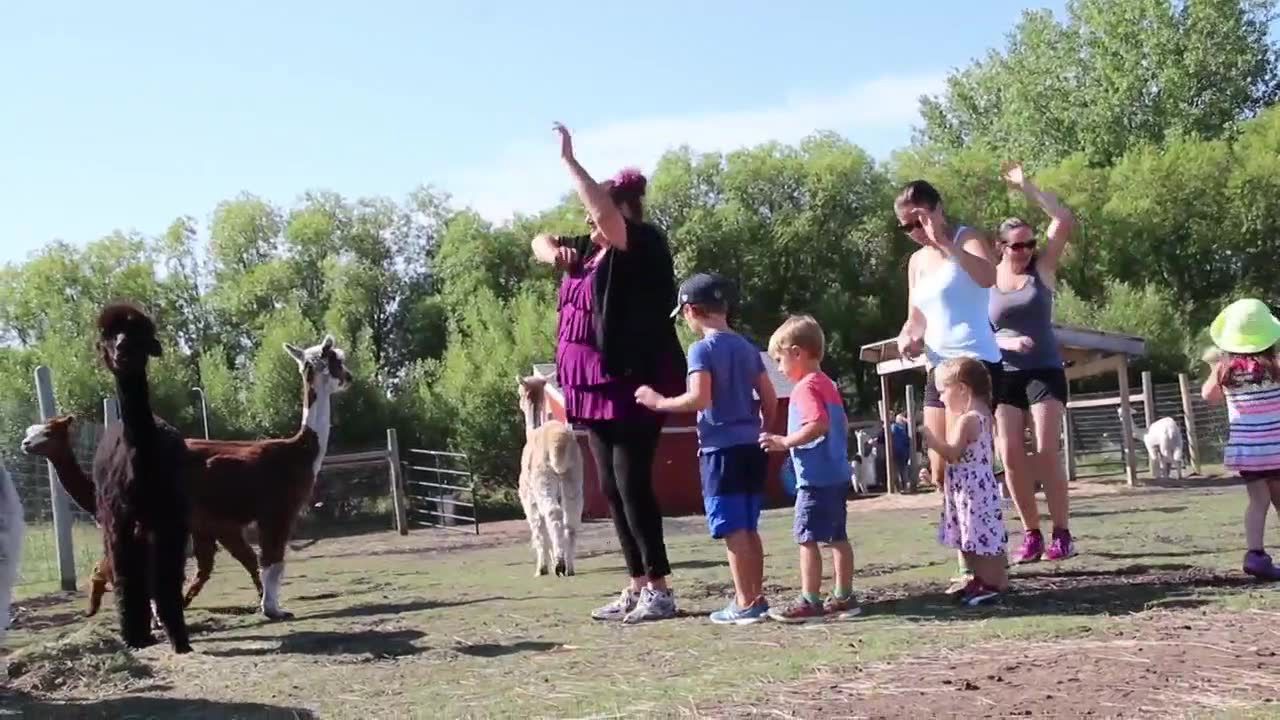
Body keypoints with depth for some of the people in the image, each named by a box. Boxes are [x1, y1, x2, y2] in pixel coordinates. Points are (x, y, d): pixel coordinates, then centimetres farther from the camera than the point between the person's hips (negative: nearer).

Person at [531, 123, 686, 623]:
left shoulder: (643, 245, -9)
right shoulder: (590, 250, 15)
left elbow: (606, 210, -26)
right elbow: (540, 241, 27)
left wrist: (568, 161, -17)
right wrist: (554, 252, 3)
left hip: (632, 384, -9)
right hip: (596, 386, 9)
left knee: (633, 485, -8)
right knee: (612, 489, 10)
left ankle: (659, 589, -1)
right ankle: (636, 587, 17)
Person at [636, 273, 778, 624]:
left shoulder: (702, 349, -9)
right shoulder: (747, 347, 13)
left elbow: (699, 399, -20)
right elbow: (770, 400, 13)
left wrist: (658, 402, -9)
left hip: (722, 449, -7)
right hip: (752, 446, 7)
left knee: (732, 529, -3)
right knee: (748, 528, 14)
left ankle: (745, 603, -1)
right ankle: (756, 597, 18)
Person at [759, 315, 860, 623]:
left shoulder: (806, 387, -14)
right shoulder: (827, 384, 16)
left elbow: (817, 425, -27)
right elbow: (841, 424, 23)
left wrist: (784, 442, -24)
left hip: (816, 478, -10)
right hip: (837, 474, 10)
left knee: (807, 538, -5)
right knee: (837, 537, 13)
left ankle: (810, 602, -4)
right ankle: (843, 598, 19)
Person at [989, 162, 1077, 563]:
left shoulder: (1042, 267, 3)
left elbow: (1065, 221, -7)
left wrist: (1027, 187, -8)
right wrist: (1007, 341, -14)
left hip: (1045, 371, -2)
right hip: (1004, 375, 2)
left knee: (1046, 451, -11)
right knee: (1009, 455, -6)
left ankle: (1061, 535, -6)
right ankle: (1031, 535, 3)